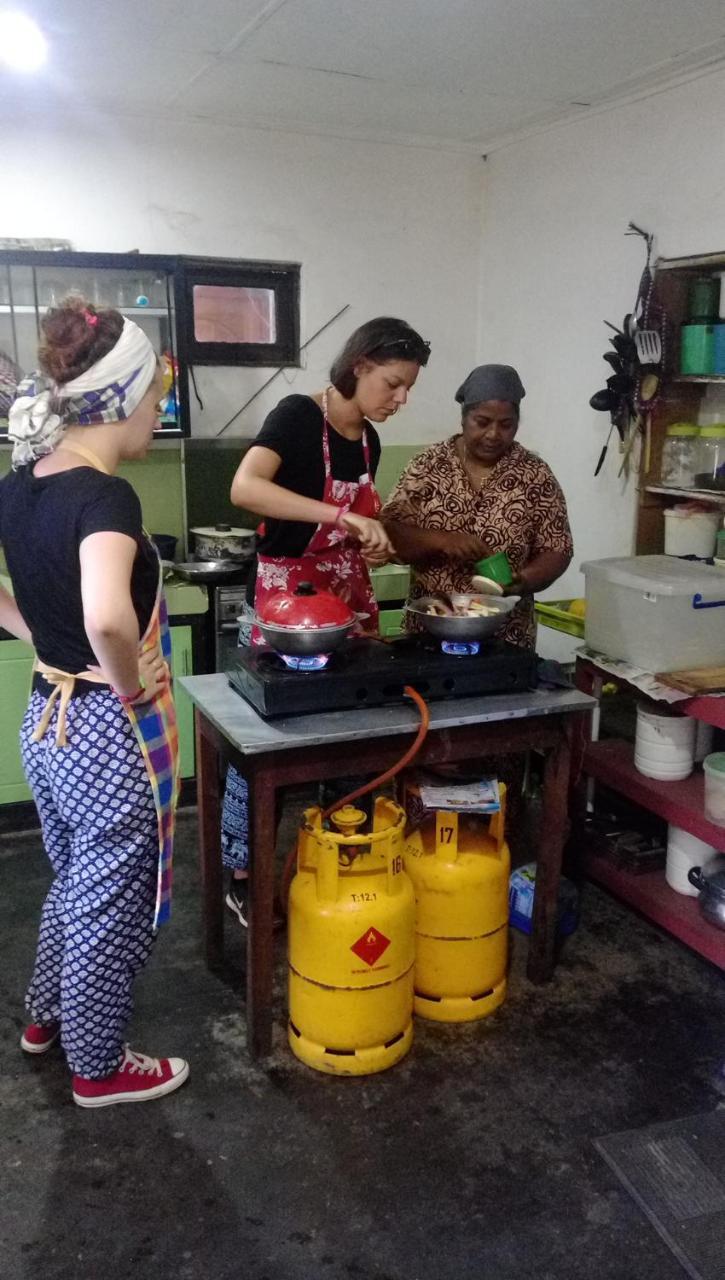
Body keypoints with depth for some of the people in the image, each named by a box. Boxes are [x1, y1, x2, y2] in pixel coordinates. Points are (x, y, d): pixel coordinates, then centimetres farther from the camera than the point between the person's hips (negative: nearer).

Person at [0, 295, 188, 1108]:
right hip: (107, 733, -8)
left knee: (73, 883, 29)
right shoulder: (104, 496, -25)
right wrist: (131, 684, -22)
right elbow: (107, 618, -42)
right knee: (108, 904, 12)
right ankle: (100, 1068, 34)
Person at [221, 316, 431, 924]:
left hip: (349, 604, 7)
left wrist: (375, 545, 0)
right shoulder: (299, 415, -13)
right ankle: (243, 875, 18)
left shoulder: (368, 441, 9)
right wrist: (345, 518, -34)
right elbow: (245, 488, -31)